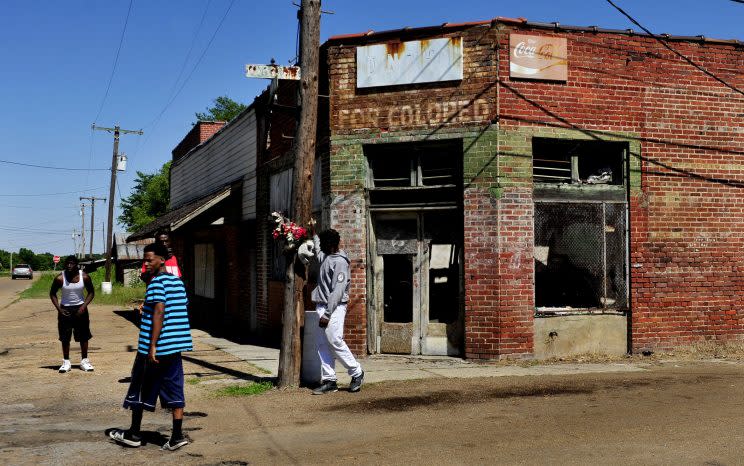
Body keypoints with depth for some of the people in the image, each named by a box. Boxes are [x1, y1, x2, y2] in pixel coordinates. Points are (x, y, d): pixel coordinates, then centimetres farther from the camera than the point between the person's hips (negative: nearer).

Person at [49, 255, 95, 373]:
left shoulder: (84, 277, -12)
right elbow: (52, 293, -1)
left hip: (80, 309, 1)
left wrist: (84, 306, -11)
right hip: (65, 309, -1)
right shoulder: (60, 278, -14)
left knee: (83, 336, 5)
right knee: (65, 337, 3)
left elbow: (91, 292, 0)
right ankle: (66, 362, 14)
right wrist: (59, 309, -11)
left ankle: (84, 360, 17)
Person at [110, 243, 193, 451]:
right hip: (175, 347, 7)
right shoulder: (178, 281, 13)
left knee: (141, 390, 8)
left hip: (156, 348, -7)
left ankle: (133, 434, 19)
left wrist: (152, 346, -20)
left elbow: (159, 312, -20)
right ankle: (177, 436, 4)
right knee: (175, 390, 6)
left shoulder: (157, 282, -12)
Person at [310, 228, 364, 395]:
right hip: (321, 306, 9)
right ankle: (329, 381, 6)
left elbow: (338, 291, -19)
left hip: (335, 307, -9)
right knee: (322, 344, 3)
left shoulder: (340, 262, -13)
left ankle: (357, 373, 4)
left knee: (335, 342, -12)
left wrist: (327, 314, -22)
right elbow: (317, 249, 42)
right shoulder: (324, 257, 14)